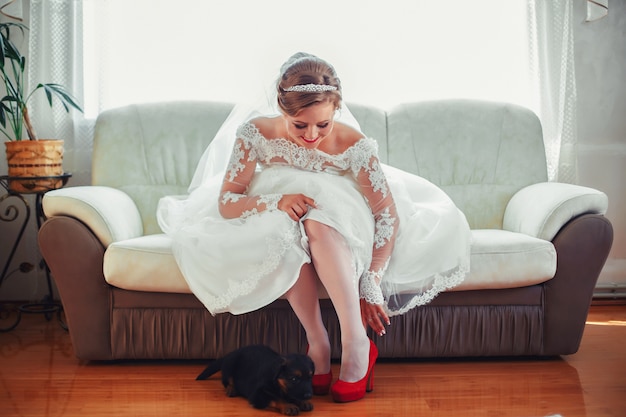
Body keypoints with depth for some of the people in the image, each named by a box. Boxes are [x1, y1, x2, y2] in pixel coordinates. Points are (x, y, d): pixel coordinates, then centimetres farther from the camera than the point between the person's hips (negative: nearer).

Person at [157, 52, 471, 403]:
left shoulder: (354, 146, -24)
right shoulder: (256, 134, -20)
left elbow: (389, 215, -20)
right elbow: (225, 203, -18)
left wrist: (371, 287, -27)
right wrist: (275, 201, -37)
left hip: (337, 233, -1)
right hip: (272, 232, 1)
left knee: (316, 222, -37)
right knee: (288, 230, -36)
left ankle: (356, 341, -33)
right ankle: (317, 343, -24)